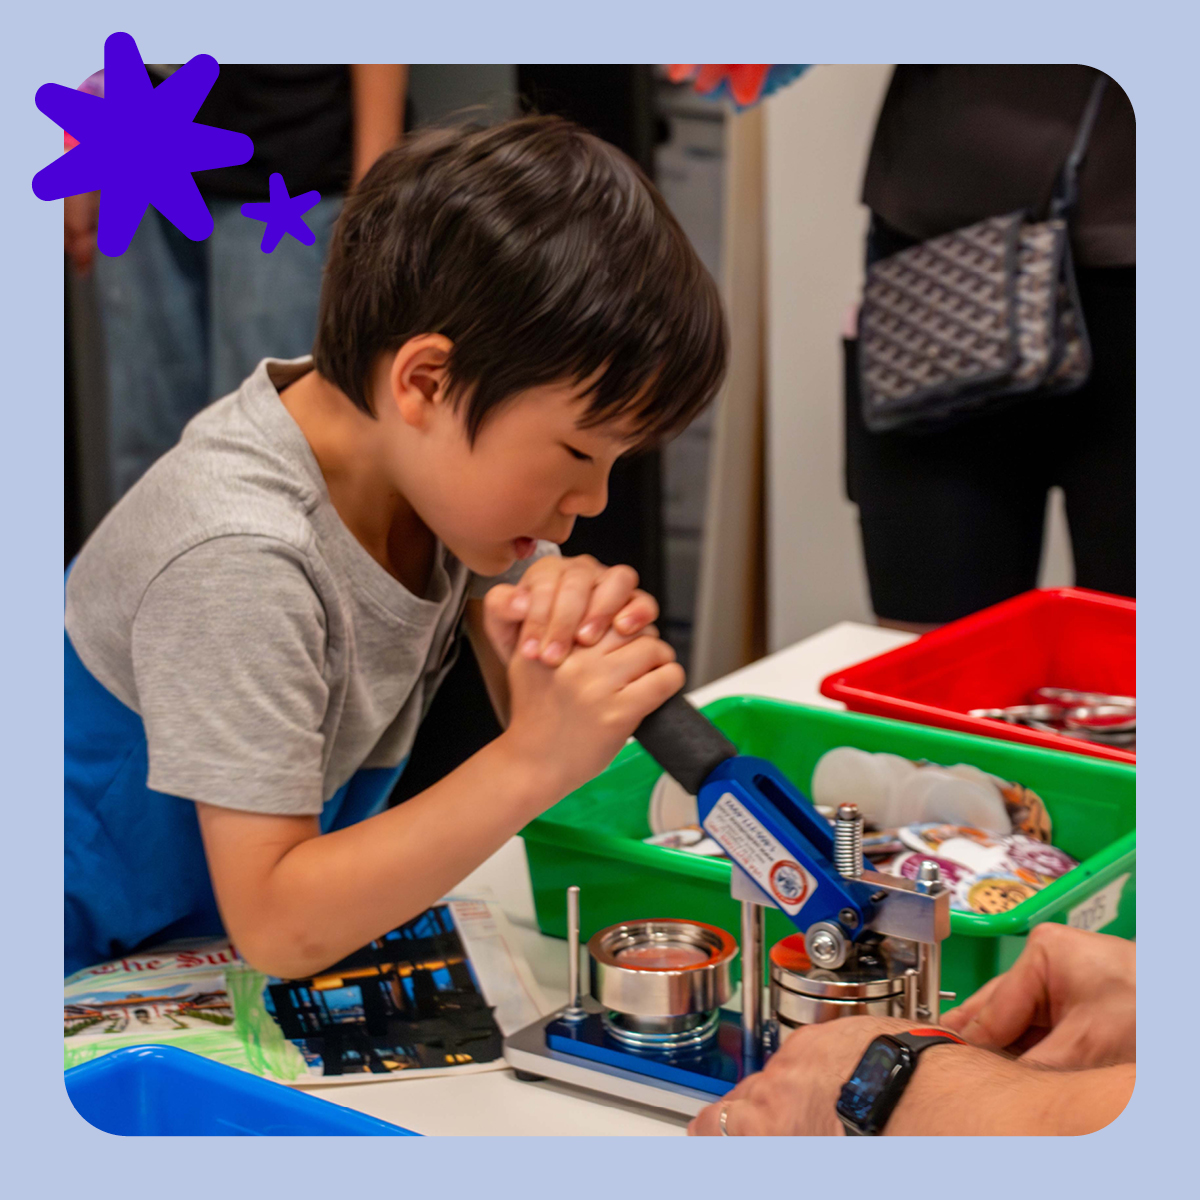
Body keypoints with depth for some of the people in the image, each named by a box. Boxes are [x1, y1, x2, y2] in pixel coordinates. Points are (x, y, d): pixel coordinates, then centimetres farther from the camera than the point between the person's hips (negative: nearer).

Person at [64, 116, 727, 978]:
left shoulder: (457, 461, -8)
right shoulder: (240, 560, -32)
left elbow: (550, 735, 0)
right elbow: (275, 928, -31)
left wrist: (572, 625, -24)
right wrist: (534, 763, -37)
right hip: (94, 970, -6)